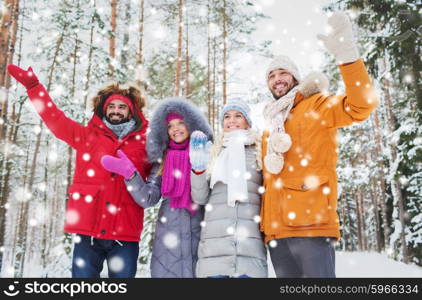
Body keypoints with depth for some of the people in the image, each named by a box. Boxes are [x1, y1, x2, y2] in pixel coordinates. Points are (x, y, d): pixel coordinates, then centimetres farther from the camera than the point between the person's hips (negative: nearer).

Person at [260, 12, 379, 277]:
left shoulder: (315, 106, 7)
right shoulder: (269, 128, 25)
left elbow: (362, 105, -12)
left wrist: (347, 55, -23)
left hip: (312, 224, -6)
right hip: (277, 230, 6)